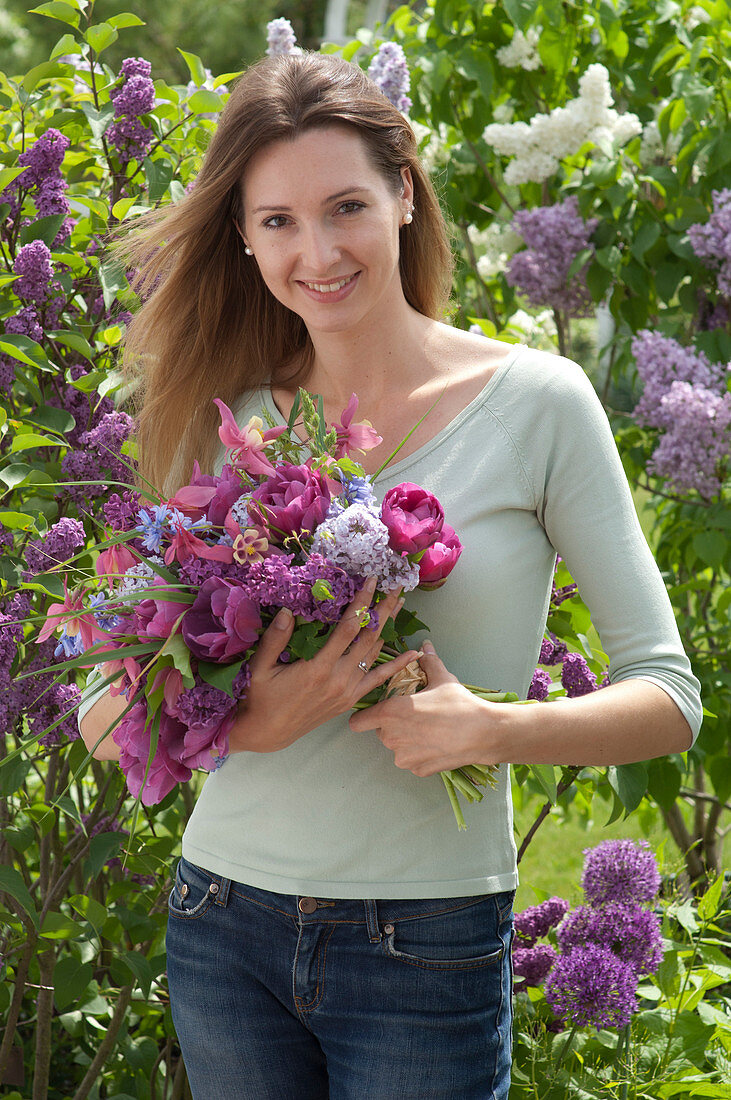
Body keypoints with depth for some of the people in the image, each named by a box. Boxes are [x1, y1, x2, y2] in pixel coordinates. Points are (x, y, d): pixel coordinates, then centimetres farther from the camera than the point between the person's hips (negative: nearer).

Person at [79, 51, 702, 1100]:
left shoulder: (535, 403, -5)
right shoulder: (230, 421, 3)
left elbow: (669, 698, -4)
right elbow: (104, 720, 3)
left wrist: (491, 728, -21)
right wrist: (249, 723, -17)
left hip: (428, 940, -3)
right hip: (225, 926, 3)